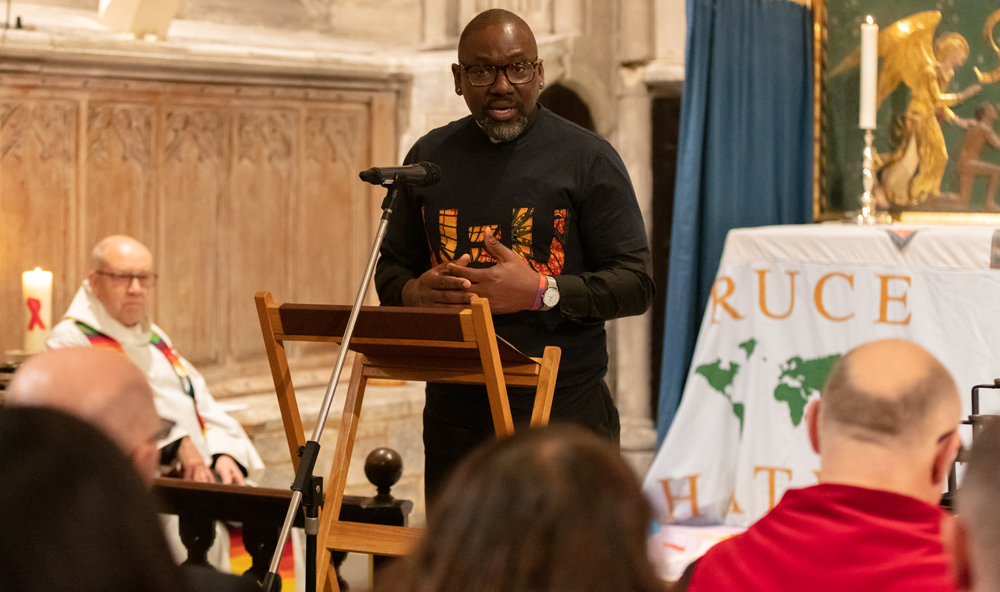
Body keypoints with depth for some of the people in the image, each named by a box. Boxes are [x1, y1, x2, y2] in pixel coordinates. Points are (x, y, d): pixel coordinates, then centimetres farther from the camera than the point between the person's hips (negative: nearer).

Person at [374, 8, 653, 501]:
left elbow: (636, 284, -3)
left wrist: (539, 292, -18)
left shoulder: (587, 159, 1)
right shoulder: (430, 157, 13)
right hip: (455, 413, 4)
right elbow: (391, 267, 18)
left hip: (564, 411, -3)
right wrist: (416, 291, -6)